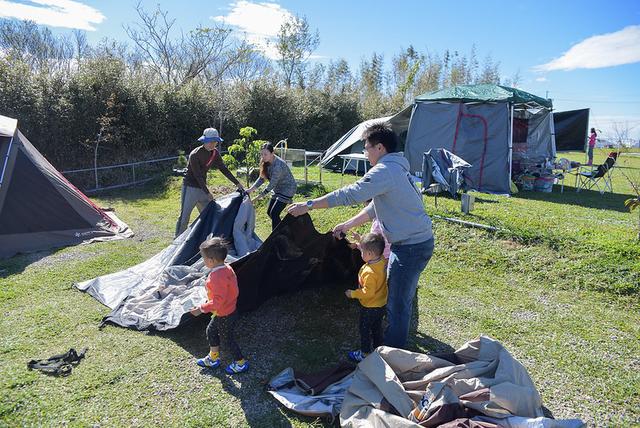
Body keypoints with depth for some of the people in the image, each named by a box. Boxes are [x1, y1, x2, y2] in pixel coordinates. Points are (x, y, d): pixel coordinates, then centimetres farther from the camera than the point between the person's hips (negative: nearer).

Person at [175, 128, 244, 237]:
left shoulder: (215, 153, -1)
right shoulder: (195, 155, -21)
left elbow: (224, 169, 6)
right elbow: (198, 176, -20)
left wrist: (237, 183, 4)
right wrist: (208, 193, -18)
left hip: (202, 188, 7)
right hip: (190, 188, -7)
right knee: (184, 216, -5)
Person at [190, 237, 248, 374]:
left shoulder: (217, 277, -34)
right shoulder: (227, 268, -5)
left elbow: (218, 301, -33)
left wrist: (201, 309, -26)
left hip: (225, 316, -9)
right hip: (228, 310, 9)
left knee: (226, 339, 11)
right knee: (211, 331, 24)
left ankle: (241, 363, 29)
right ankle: (213, 358, 42)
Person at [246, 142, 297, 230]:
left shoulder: (278, 165, -31)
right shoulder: (266, 162, -5)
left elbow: (272, 184, -27)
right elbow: (262, 178, -1)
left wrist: (260, 196, -21)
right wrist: (251, 189, -13)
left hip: (287, 189, -9)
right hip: (278, 189, 9)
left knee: (274, 213, -14)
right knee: (269, 212, 12)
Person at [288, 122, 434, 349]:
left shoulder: (385, 170, -19)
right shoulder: (396, 168, 14)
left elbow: (350, 194, -25)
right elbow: (376, 207, 16)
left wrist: (308, 205, -20)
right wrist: (347, 225, 13)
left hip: (410, 246, -10)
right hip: (419, 240, 10)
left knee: (397, 302, 3)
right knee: (402, 295, 25)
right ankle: (399, 336, 45)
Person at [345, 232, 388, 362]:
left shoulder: (369, 272, -36)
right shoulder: (383, 261, -13)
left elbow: (368, 292, -32)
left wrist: (353, 294, -19)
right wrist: (362, 243, 6)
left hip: (370, 307, -8)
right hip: (381, 304, 8)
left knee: (364, 329, 14)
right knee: (377, 327, 26)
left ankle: (365, 354, 29)